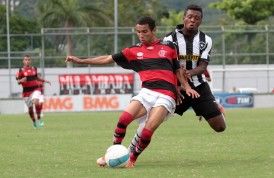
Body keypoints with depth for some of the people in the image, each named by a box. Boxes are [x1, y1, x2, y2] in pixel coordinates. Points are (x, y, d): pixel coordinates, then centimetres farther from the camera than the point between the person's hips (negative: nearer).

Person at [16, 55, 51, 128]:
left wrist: (44, 80, 20)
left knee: (36, 102, -27)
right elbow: (18, 82, -4)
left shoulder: (34, 68, 8)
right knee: (30, 108, 5)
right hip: (27, 91, -1)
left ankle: (39, 118, -10)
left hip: (36, 89, 1)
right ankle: (34, 122, 30)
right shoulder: (21, 71, -4)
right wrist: (21, 80, -25)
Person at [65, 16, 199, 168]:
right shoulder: (134, 51, 14)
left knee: (148, 131, -21)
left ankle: (132, 160, -1)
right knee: (124, 118, -21)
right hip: (146, 92, 3)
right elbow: (108, 59, 15)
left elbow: (178, 69, 22)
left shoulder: (169, 47, 11)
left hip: (166, 96, -2)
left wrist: (186, 87, 8)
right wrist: (80, 61, 12)